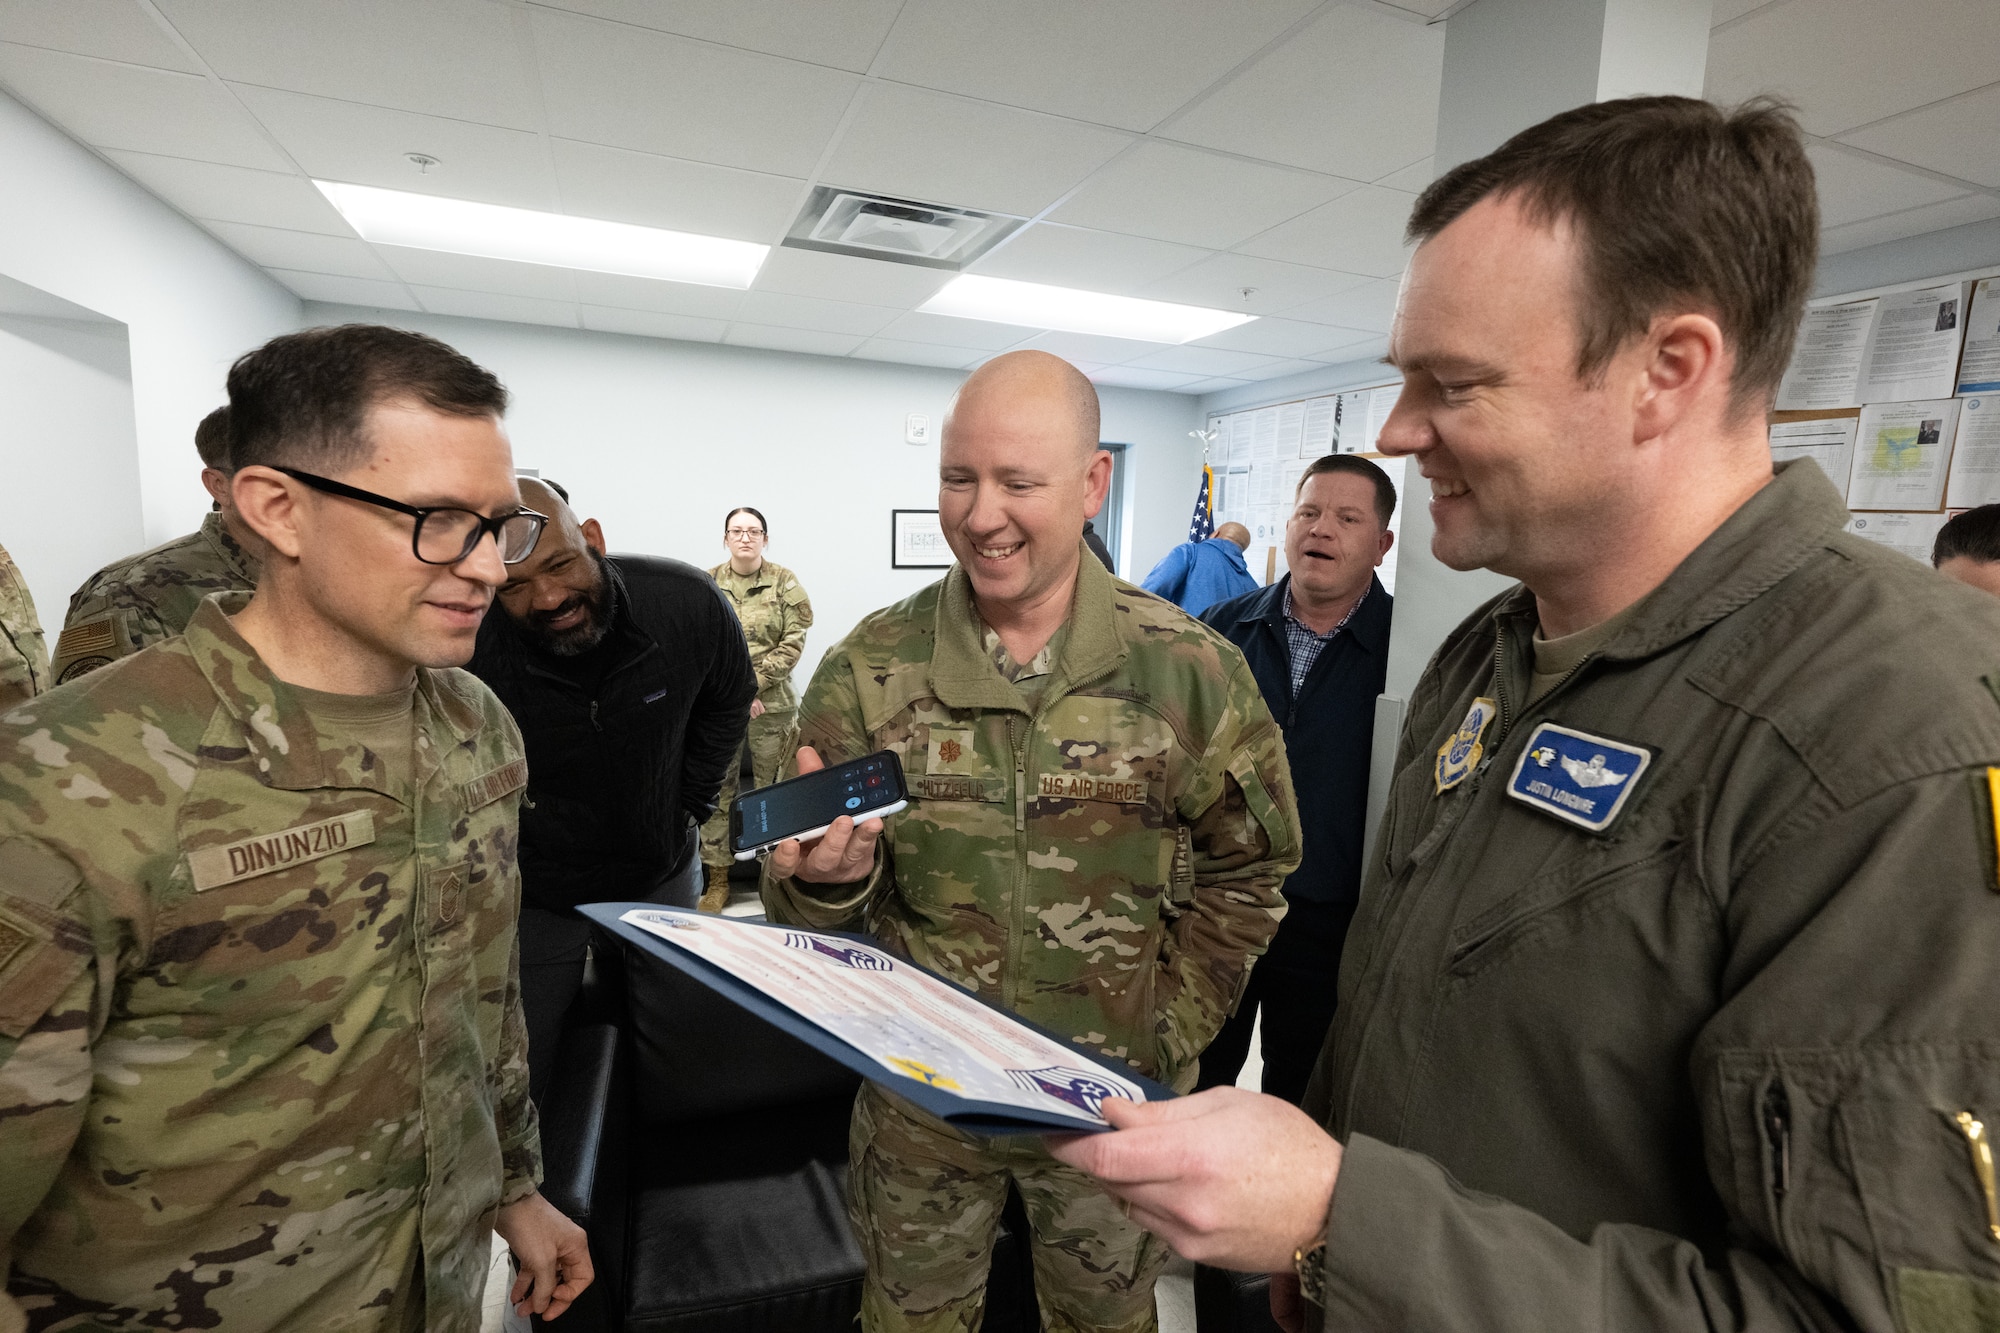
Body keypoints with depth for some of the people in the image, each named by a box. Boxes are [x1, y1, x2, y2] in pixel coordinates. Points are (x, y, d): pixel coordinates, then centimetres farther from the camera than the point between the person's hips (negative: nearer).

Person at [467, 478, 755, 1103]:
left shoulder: (689, 603, -19)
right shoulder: (470, 654, -27)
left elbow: (727, 703, 2)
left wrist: (690, 806, 2)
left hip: (663, 878, 3)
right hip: (535, 898, -2)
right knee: (522, 1083, 12)